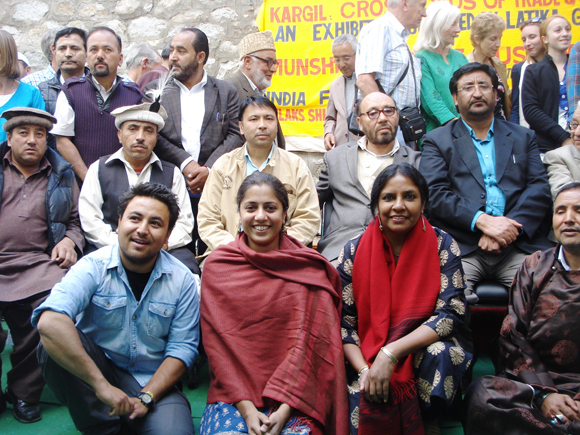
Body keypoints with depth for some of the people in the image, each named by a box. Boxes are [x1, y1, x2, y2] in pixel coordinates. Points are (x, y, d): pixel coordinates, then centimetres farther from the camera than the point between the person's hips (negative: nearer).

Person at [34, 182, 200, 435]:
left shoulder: (182, 279, -4)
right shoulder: (93, 267, -11)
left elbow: (182, 348, -4)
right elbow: (49, 321, -30)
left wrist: (145, 398, -17)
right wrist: (102, 385, -35)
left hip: (153, 382, 0)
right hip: (92, 374, 1)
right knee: (54, 343, -28)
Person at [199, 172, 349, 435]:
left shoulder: (309, 268, 3)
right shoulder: (216, 266, 5)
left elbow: (307, 339, -3)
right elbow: (218, 342, 0)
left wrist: (284, 409, -13)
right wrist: (246, 407, -10)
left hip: (293, 395, 0)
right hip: (233, 392, 1)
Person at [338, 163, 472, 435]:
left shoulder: (443, 246, -5)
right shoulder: (354, 252, -3)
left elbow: (451, 313, -13)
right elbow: (343, 322, -3)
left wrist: (391, 353, -24)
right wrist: (364, 369, -21)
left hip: (426, 345, 1)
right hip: (368, 355, -1)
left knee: (440, 354, -31)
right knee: (361, 399, -30)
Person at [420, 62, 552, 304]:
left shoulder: (523, 137, 22)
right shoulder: (437, 140, 14)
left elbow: (540, 188, 9)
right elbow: (434, 194, 0)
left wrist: (509, 228, -9)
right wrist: (482, 220, -15)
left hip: (518, 245, 2)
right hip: (461, 247, -2)